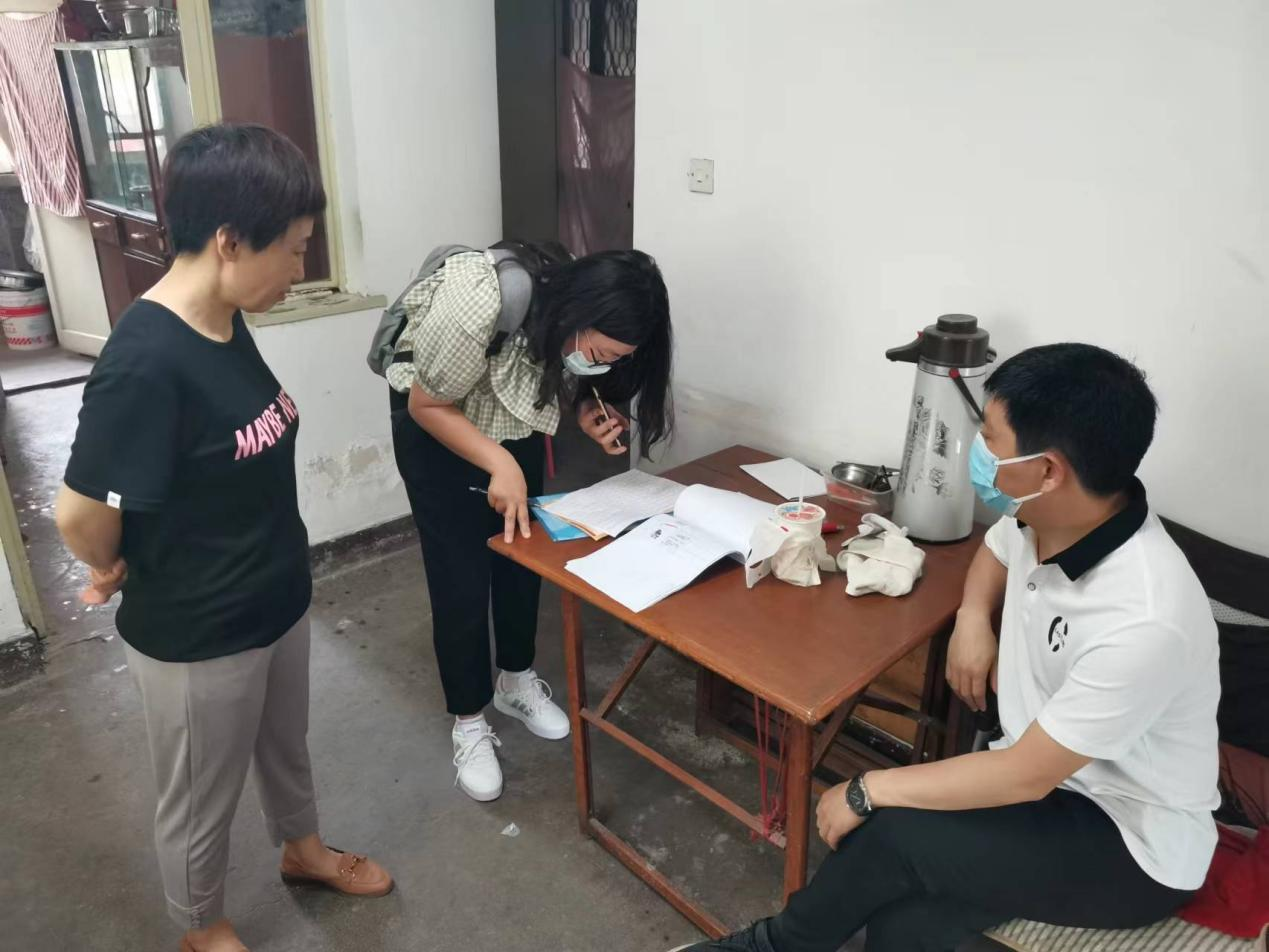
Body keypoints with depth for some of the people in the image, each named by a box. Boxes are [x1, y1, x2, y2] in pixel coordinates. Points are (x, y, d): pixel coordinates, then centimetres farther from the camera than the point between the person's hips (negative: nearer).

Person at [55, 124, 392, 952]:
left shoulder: (227, 322, -4)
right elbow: (82, 516, -25)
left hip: (279, 599, 8)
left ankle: (304, 851, 57)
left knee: (287, 744, 30)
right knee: (202, 799, 19)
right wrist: (120, 571, -4)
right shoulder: (145, 363, -31)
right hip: (197, 635, -7)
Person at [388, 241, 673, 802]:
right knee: (461, 578, -4)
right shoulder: (476, 305, -39)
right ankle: (469, 723, 15)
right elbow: (426, 404, -24)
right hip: (436, 425, -5)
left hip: (516, 420, 6)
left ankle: (516, 682, 35)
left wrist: (591, 415, -22)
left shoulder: (583, 323, -21)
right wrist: (500, 465, -33)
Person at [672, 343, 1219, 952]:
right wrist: (973, 617, -5)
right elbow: (995, 551, 16)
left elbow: (1026, 775, -28)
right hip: (1050, 770, 6)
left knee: (892, 835, -23)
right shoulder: (1041, 515, -11)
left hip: (1133, 841, -6)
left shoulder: (1142, 621, -34)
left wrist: (866, 791, -20)